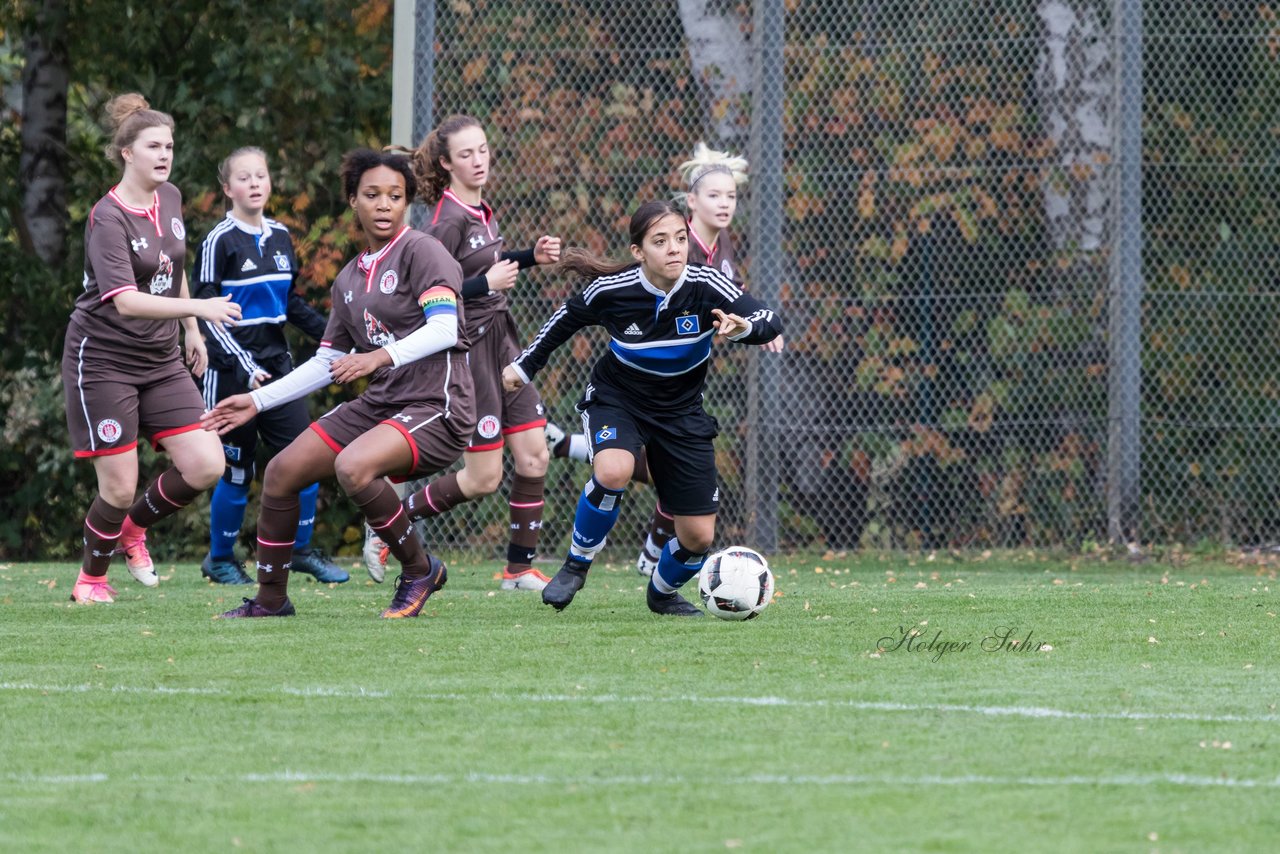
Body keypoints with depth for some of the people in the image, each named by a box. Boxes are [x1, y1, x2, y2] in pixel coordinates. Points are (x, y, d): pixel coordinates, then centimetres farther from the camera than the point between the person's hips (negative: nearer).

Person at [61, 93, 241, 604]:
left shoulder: (170, 199, 4)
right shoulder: (108, 219, -19)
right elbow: (125, 301, -31)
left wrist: (191, 330, 23)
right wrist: (199, 308, -40)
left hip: (161, 360, 7)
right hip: (103, 361, -7)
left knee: (205, 467, -7)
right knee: (120, 488, -6)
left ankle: (134, 526, 20)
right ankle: (91, 577, 21)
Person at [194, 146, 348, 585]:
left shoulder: (280, 238, 10)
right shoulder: (219, 242, -9)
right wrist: (242, 366, -21)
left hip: (276, 363, 6)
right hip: (232, 371, -6)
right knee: (236, 469, -1)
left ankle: (301, 549, 15)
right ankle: (220, 558, 16)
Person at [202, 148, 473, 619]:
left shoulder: (421, 252, -8)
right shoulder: (349, 279, 15)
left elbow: (445, 328, -22)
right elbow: (327, 363, 22)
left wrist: (381, 356, -34)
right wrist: (256, 401, 18)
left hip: (435, 407, -8)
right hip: (380, 402, 8)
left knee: (352, 466, -33)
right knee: (281, 473, 4)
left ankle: (419, 570, -11)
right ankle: (270, 600, 19)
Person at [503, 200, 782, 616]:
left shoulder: (705, 285, -22)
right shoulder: (610, 291, -21)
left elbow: (770, 323, -28)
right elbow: (567, 319, 0)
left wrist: (744, 327, -51)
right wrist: (525, 365, 9)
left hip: (681, 410, 2)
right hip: (617, 398, -2)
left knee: (699, 536, 1)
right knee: (614, 471, -37)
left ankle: (662, 593, 36)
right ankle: (576, 566, -11)